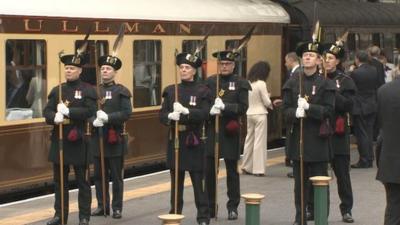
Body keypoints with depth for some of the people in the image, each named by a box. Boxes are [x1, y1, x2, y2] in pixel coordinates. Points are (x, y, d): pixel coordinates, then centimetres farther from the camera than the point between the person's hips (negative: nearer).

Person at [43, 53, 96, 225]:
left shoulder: (88, 90, -1)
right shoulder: (56, 90, 11)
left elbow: (90, 111, -14)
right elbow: (47, 111, 4)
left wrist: (67, 111, -21)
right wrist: (55, 117, -18)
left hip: (79, 141, -4)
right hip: (59, 140, 4)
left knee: (82, 180, 3)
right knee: (59, 180, 8)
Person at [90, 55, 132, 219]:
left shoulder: (122, 91, -1)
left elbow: (127, 113, -10)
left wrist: (108, 117, -22)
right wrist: (93, 120, -17)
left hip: (115, 139, -4)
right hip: (97, 137, 4)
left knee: (116, 175, 2)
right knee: (99, 175, 8)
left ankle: (117, 207, 9)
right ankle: (102, 206, 17)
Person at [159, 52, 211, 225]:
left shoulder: (202, 90, 0)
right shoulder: (170, 90, 9)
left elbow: (204, 114, -12)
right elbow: (162, 115, 3)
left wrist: (186, 111, -27)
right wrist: (170, 116, -19)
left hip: (194, 141, -3)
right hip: (175, 140, 3)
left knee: (199, 180, -2)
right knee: (176, 180, 9)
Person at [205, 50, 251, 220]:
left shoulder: (240, 84, 1)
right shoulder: (209, 82, 7)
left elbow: (243, 108, -7)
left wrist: (224, 107, -21)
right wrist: (210, 110, -17)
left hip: (230, 132, -2)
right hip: (211, 130, 2)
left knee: (232, 170, 5)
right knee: (209, 170, 3)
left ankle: (233, 207, 14)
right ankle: (210, 206, 14)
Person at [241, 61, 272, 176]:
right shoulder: (261, 84, -15)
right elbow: (266, 102, -11)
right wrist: (271, 104, 11)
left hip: (250, 113, 6)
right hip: (260, 114, -6)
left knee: (249, 139, 14)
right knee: (259, 141, -1)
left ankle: (246, 166, 20)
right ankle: (258, 169, -1)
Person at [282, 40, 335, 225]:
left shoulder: (325, 83, 0)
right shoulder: (293, 82, 6)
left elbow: (329, 110, -6)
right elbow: (286, 108, 5)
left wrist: (309, 107, -19)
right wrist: (296, 113, -17)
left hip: (317, 137, -2)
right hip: (297, 136, 2)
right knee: (299, 180, 7)